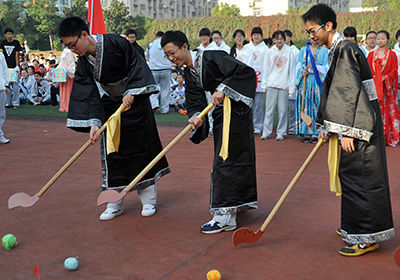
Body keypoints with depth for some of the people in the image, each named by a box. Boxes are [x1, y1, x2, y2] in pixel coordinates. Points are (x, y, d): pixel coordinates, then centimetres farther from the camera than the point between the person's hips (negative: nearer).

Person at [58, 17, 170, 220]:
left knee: (142, 147, 1)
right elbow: (89, 96, -12)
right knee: (111, 152, 1)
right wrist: (94, 122, -23)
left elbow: (137, 67, -16)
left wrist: (130, 93, -25)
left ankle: (148, 200, 15)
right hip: (111, 106, 5)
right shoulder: (83, 63, -7)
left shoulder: (116, 43, -21)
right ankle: (115, 204, 11)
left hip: (135, 101, -4)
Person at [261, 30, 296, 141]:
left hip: (284, 85, -1)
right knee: (269, 109, 1)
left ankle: (281, 133, 10)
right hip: (271, 84, 1)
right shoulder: (270, 52, 6)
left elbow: (291, 70, 3)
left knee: (283, 110, 1)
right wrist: (264, 84, 5)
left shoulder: (289, 52, 2)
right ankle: (266, 132, 7)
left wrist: (291, 87, -2)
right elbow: (266, 68, 10)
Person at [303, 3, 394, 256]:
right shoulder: (337, 50, 16)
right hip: (355, 121, 10)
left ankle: (367, 237, 1)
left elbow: (350, 92, -21)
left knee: (358, 176, -6)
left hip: (359, 122, -10)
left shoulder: (344, 50, -14)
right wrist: (327, 127, 22)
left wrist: (346, 131, -23)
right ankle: (354, 228, 26)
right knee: (351, 175, 15)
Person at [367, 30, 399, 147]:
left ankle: (389, 137, 3)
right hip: (374, 87, 1)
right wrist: (374, 79, -8)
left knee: (388, 110, -3)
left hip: (387, 88, -1)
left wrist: (384, 78, -13)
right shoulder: (371, 54, 12)